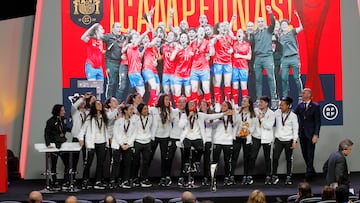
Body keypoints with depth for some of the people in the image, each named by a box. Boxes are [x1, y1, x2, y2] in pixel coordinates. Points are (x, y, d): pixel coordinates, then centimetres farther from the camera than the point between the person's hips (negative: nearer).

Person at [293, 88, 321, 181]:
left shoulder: (315, 106, -4)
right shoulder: (299, 105, 9)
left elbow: (318, 122, -7)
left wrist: (316, 135, -13)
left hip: (310, 134, -5)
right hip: (302, 134, 5)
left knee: (310, 154, -3)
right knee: (304, 153, 10)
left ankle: (308, 173, 3)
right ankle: (311, 171, 24)